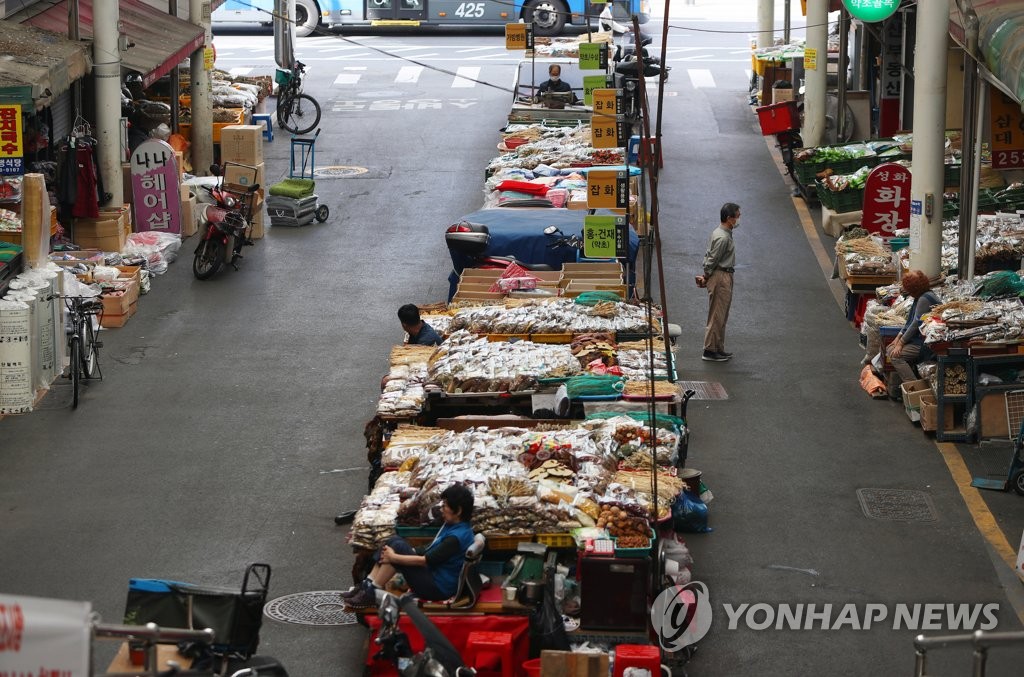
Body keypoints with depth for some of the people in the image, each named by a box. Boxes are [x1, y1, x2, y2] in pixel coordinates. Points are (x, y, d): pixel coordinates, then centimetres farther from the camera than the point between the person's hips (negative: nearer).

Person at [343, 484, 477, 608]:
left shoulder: (457, 536, -22)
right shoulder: (452, 526, 9)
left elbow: (427, 560, -23)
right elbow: (430, 551, 16)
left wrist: (394, 557, -17)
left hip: (438, 589, -10)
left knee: (399, 547, -19)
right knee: (395, 541, 0)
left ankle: (372, 593, -15)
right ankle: (367, 585, -4)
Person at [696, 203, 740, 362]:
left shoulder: (720, 233, 11)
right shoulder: (723, 238, -21)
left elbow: (709, 256, 15)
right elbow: (712, 259, -18)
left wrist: (705, 276, 12)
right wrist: (706, 277, -7)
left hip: (724, 277, 10)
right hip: (721, 277, -10)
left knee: (721, 317, 16)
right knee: (717, 316, -5)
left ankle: (718, 349, 23)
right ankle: (710, 351, 0)